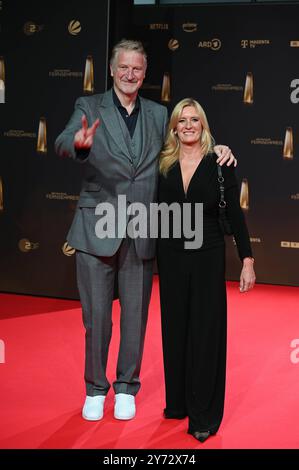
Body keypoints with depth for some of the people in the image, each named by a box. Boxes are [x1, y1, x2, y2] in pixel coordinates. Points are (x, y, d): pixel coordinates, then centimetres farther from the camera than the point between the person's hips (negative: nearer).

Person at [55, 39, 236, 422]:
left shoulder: (158, 115, 10)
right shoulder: (89, 107, 0)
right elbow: (62, 143, -17)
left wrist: (217, 149, -3)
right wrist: (79, 143, -42)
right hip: (97, 228, -2)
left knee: (135, 314, 10)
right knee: (96, 315, 6)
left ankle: (126, 387, 27)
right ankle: (95, 388, 24)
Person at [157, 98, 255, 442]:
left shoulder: (219, 163, -4)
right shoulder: (164, 165, 3)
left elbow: (234, 213, -3)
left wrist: (247, 261, -7)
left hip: (207, 256, -3)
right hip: (171, 255, 3)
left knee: (205, 332, 1)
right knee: (175, 328, 11)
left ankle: (203, 414, 9)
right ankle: (177, 401, 26)